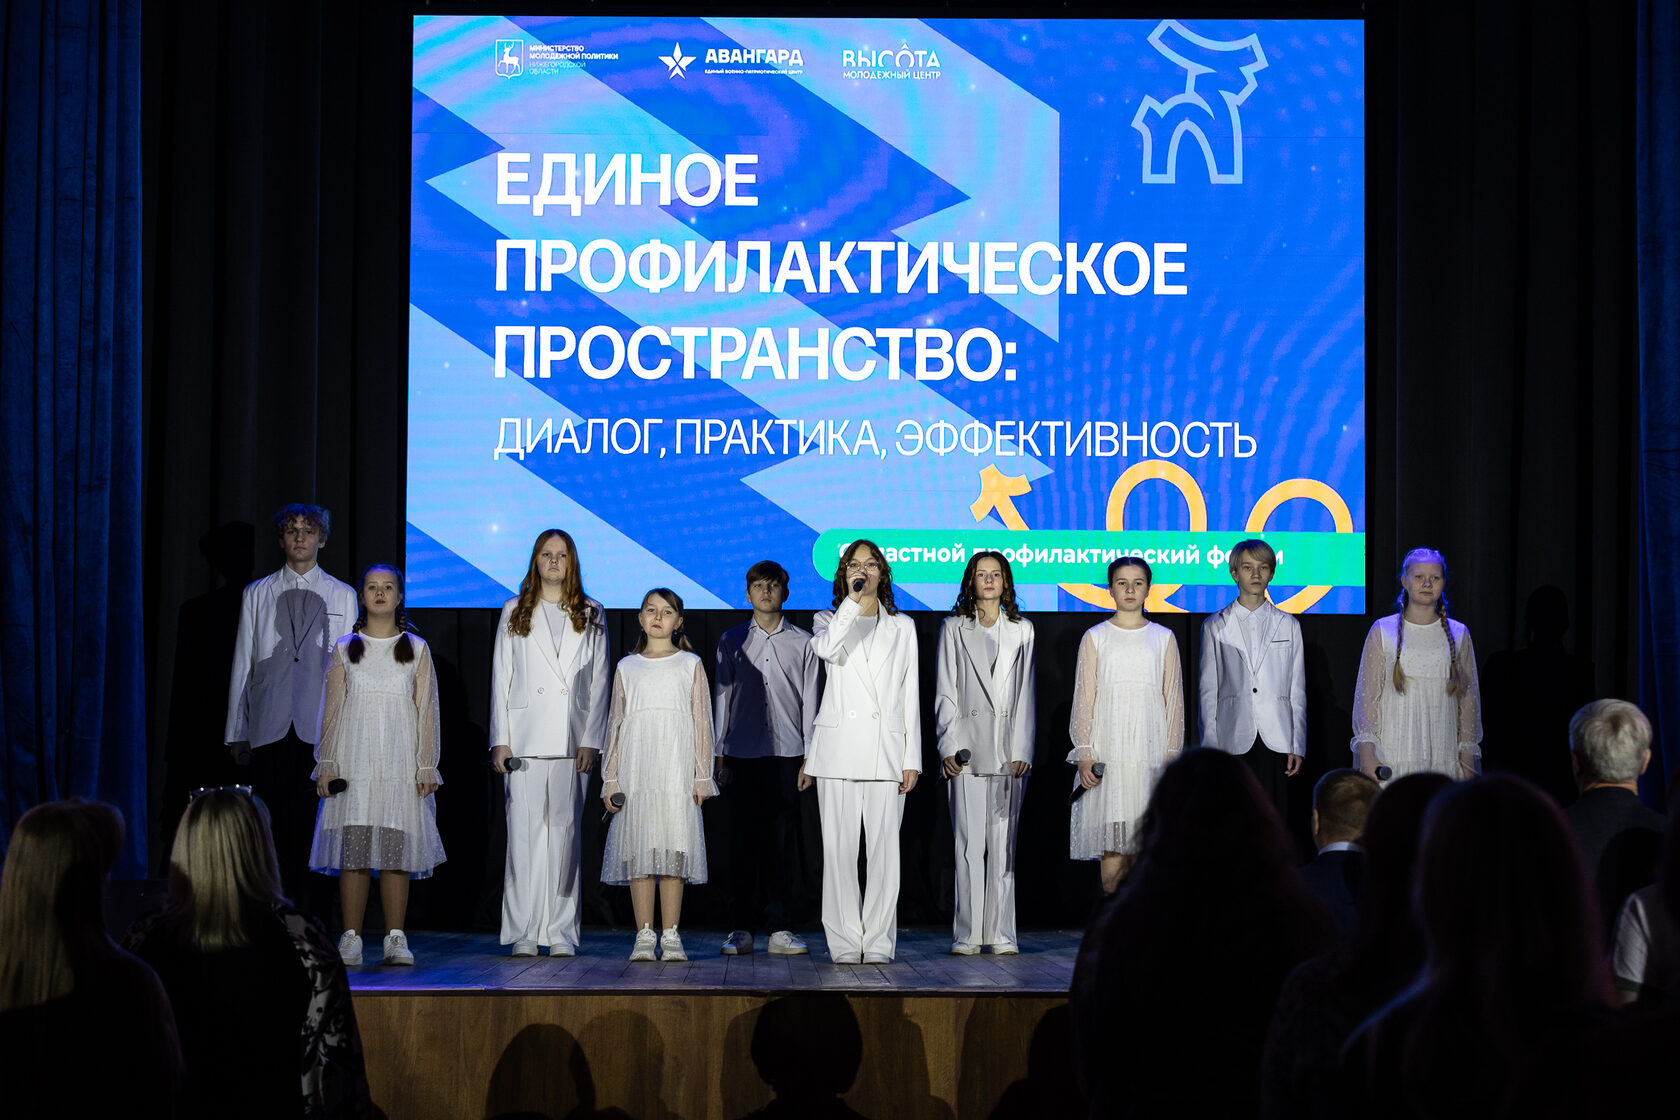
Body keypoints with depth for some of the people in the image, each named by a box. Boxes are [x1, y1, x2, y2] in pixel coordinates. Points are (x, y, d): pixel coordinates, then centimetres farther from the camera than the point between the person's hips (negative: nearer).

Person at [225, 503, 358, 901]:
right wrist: (236, 733, 7)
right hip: (269, 730, 1)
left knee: (316, 824, -5)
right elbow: (242, 664, 11)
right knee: (271, 827, -3)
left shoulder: (343, 596, 11)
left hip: (322, 730, -1)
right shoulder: (256, 595, 12)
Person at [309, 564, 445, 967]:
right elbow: (331, 711, 8)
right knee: (353, 851, -4)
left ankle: (395, 938, 3)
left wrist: (427, 766, 0)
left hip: (401, 767, 0)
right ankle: (351, 938, 1)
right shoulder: (345, 651, 9)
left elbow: (427, 711, 7)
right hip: (354, 765, 0)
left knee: (397, 852, -3)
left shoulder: (417, 650, 9)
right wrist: (326, 765, 0)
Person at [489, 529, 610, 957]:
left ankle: (561, 931, 5)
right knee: (525, 831, -4)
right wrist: (501, 740, -1)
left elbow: (599, 681, 7)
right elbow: (501, 677, 6)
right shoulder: (515, 612, 9)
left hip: (572, 742, 1)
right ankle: (523, 932, 0)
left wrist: (591, 741, -2)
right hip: (525, 739, 0)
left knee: (566, 831, 1)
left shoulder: (591, 615, 10)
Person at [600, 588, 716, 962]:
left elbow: (702, 722, 7)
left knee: (673, 850, -5)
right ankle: (644, 936, 3)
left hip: (676, 770, -1)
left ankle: (671, 937, -1)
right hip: (635, 772, 1)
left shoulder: (690, 665, 9)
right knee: (638, 851, -2)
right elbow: (616, 724, 13)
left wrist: (702, 776, 0)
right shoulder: (628, 667, 12)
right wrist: (610, 778, 7)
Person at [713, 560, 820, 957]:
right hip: (743, 753, 0)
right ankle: (741, 928, 5)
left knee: (783, 841, -1)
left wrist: (810, 755, 1)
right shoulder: (731, 641, 10)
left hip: (787, 752, 0)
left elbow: (810, 700, 7)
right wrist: (718, 753, 5)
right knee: (743, 841, 0)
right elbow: (722, 696, 10)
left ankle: (780, 928, 3)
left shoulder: (802, 643, 8)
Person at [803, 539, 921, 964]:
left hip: (886, 751, 1)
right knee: (839, 849, -2)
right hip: (839, 749, -1)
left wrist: (912, 758, 5)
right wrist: (852, 599, -14)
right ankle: (845, 943, 3)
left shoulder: (902, 627, 15)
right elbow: (827, 649, -14)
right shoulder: (828, 619, 11)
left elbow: (911, 694, 12)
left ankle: (878, 943, 3)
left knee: (884, 850, -2)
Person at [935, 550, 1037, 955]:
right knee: (969, 843, -5)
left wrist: (1022, 750, 0)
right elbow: (945, 693, 5)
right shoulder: (954, 629, 9)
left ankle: (1000, 932, 6)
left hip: (1008, 751, 1)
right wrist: (949, 746, -5)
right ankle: (966, 933, -1)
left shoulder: (1022, 629, 12)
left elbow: (1026, 692, 8)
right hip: (968, 749, -1)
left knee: (1003, 843, 2)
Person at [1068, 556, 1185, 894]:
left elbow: (1174, 700, 8)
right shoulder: (1095, 638, 8)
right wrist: (1085, 755, -4)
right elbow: (1084, 700, 5)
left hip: (1151, 750, 1)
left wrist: (1173, 754, -1)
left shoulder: (1163, 638, 10)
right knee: (1114, 843, -7)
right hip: (1109, 750, -1)